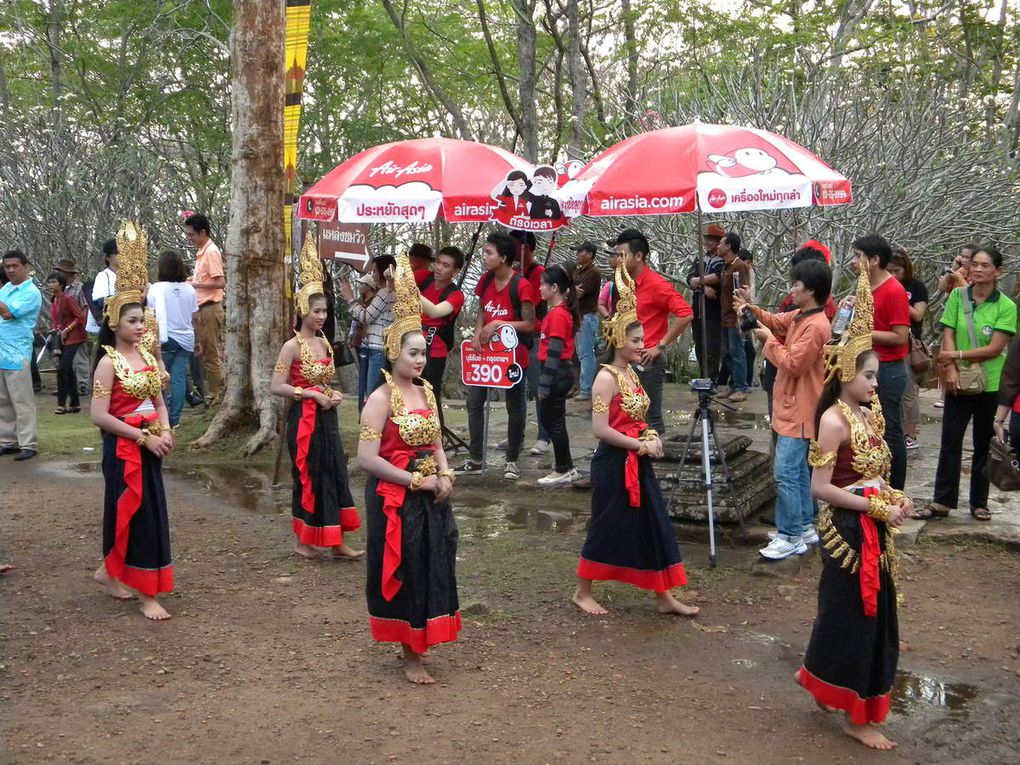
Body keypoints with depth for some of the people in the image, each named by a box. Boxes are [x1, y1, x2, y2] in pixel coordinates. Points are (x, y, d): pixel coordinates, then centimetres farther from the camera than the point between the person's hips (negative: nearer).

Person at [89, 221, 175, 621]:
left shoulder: (147, 357, 8)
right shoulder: (109, 362, -12)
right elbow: (99, 415, -18)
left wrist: (166, 431, -4)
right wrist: (143, 438, -18)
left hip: (149, 446, 7)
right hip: (123, 448, -7)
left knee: (140, 513, 14)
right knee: (140, 515, -4)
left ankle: (111, 571, 32)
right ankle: (147, 593, 4)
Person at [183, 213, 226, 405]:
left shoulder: (211, 251, -14)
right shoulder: (202, 251, 13)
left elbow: (220, 282, -20)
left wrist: (195, 284, -16)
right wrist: (192, 280, 9)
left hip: (209, 309, -9)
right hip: (202, 309, 9)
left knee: (211, 356, -2)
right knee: (204, 354, 13)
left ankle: (215, 397, 5)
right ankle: (209, 393, 20)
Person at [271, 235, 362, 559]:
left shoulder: (325, 343, 10)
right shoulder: (292, 346, -11)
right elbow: (276, 386, -15)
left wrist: (334, 395, 1)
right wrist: (313, 395, -18)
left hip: (327, 418, 7)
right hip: (304, 419, -7)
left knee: (335, 473, 6)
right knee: (308, 477, 0)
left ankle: (337, 542, 13)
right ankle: (302, 541, 12)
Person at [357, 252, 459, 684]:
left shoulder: (426, 390, 7)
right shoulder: (382, 398, -15)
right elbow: (367, 459, -20)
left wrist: (445, 476, -3)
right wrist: (417, 480, -17)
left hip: (431, 497, 7)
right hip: (396, 499, -7)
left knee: (433, 568, 13)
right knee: (405, 571, 4)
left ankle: (419, 644, 31)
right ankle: (412, 656, 18)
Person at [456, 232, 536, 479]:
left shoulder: (521, 285, -17)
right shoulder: (486, 280, 3)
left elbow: (529, 324, -14)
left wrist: (499, 324, -23)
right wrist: (478, 331, -5)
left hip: (513, 354, -6)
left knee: (515, 408, 6)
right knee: (474, 403, 6)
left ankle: (511, 461, 19)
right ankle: (475, 460, 16)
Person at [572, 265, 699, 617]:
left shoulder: (631, 373, 10)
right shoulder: (606, 378, -16)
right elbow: (601, 430, -22)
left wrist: (651, 436, 1)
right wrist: (641, 445, -17)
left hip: (637, 463, 8)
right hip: (613, 463, -8)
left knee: (654, 524, 10)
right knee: (607, 528, 2)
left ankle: (664, 597, 18)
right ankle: (582, 592, 20)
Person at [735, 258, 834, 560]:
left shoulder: (815, 326, -22)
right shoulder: (799, 316, 7)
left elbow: (793, 364, -23)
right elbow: (775, 321, 21)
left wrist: (768, 340, -13)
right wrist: (751, 308, 3)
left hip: (798, 412, -10)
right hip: (792, 408, 10)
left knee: (785, 474, -8)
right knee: (798, 470, 17)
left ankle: (790, 538, -2)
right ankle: (805, 527, 26)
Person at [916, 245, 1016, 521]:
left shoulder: (1006, 307, -6)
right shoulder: (957, 296, 0)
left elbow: (995, 349, -12)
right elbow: (948, 336, -2)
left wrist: (957, 355, -15)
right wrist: (951, 369, -14)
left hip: (991, 385, -1)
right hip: (959, 382, 1)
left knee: (984, 444, 9)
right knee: (950, 442, 1)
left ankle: (979, 503, 20)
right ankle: (942, 501, 8)